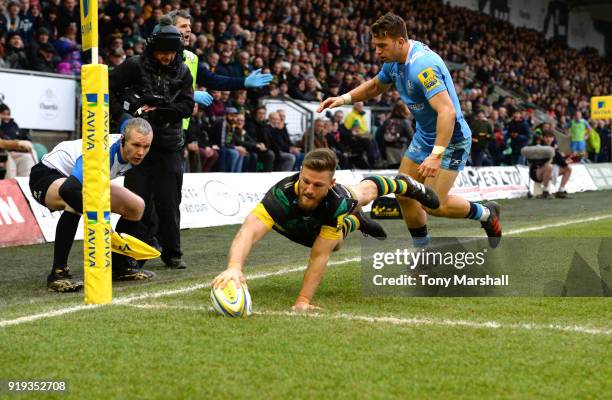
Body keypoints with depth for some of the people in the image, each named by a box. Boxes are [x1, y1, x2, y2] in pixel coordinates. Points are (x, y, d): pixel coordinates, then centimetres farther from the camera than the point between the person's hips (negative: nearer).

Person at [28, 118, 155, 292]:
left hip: (86, 181, 9)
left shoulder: (133, 152, -15)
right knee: (77, 202, -42)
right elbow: (67, 189, -55)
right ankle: (58, 273, -35)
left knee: (137, 206, 3)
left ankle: (117, 267, 16)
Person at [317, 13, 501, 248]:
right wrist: (345, 98, 5)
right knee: (405, 195, 6)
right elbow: (375, 86, 21)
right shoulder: (394, 61, -1)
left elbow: (447, 111, -38)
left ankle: (486, 213, 13)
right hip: (424, 137, 9)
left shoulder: (422, 66, -30)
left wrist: (436, 155, -44)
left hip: (451, 139, -9)